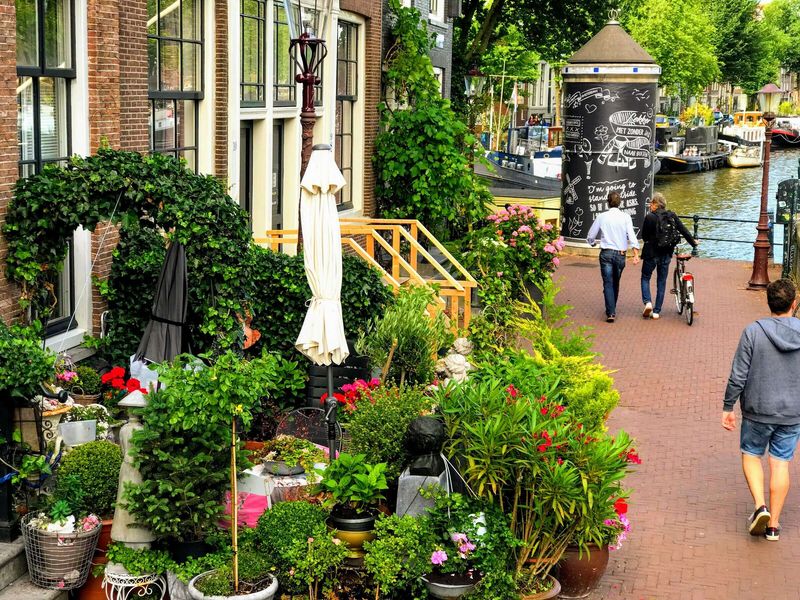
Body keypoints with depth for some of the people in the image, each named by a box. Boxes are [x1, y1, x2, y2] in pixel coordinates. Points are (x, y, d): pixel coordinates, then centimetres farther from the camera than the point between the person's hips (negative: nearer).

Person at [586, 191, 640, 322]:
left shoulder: (602, 217, -2)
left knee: (608, 283, -1)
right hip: (621, 254, 1)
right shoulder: (625, 217, -3)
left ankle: (611, 313, -12)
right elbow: (631, 236, -12)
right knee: (615, 283, 18)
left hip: (606, 253, -1)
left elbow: (590, 237, 4)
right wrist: (636, 254, -14)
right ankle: (612, 309, 30)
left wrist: (593, 243, 26)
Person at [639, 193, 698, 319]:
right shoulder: (672, 216, -1)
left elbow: (644, 236, -7)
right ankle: (656, 311, 13)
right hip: (666, 254, 4)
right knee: (662, 281, 11)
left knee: (645, 277, 14)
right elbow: (683, 230, 7)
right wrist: (693, 242, 23)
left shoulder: (649, 217, -15)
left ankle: (647, 302, -8)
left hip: (651, 253, -4)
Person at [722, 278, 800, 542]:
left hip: (757, 411, -2)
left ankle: (760, 505, 0)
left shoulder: (753, 332, -13)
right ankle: (773, 524, 15)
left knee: (751, 455, 18)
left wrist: (728, 407, 0)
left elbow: (738, 376, -11)